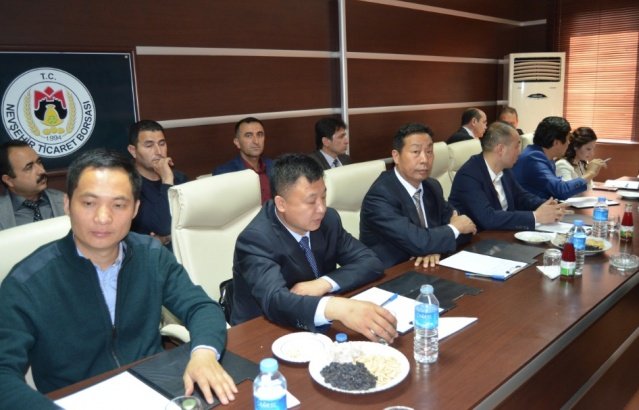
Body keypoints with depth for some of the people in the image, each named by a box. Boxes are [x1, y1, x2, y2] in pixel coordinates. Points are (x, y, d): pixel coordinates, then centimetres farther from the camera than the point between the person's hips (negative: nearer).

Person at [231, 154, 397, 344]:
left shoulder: (328, 219, -5)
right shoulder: (256, 239, -23)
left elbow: (370, 262, -6)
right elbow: (275, 301, -38)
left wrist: (324, 283, -22)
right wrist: (338, 308, -54)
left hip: (317, 329, 7)